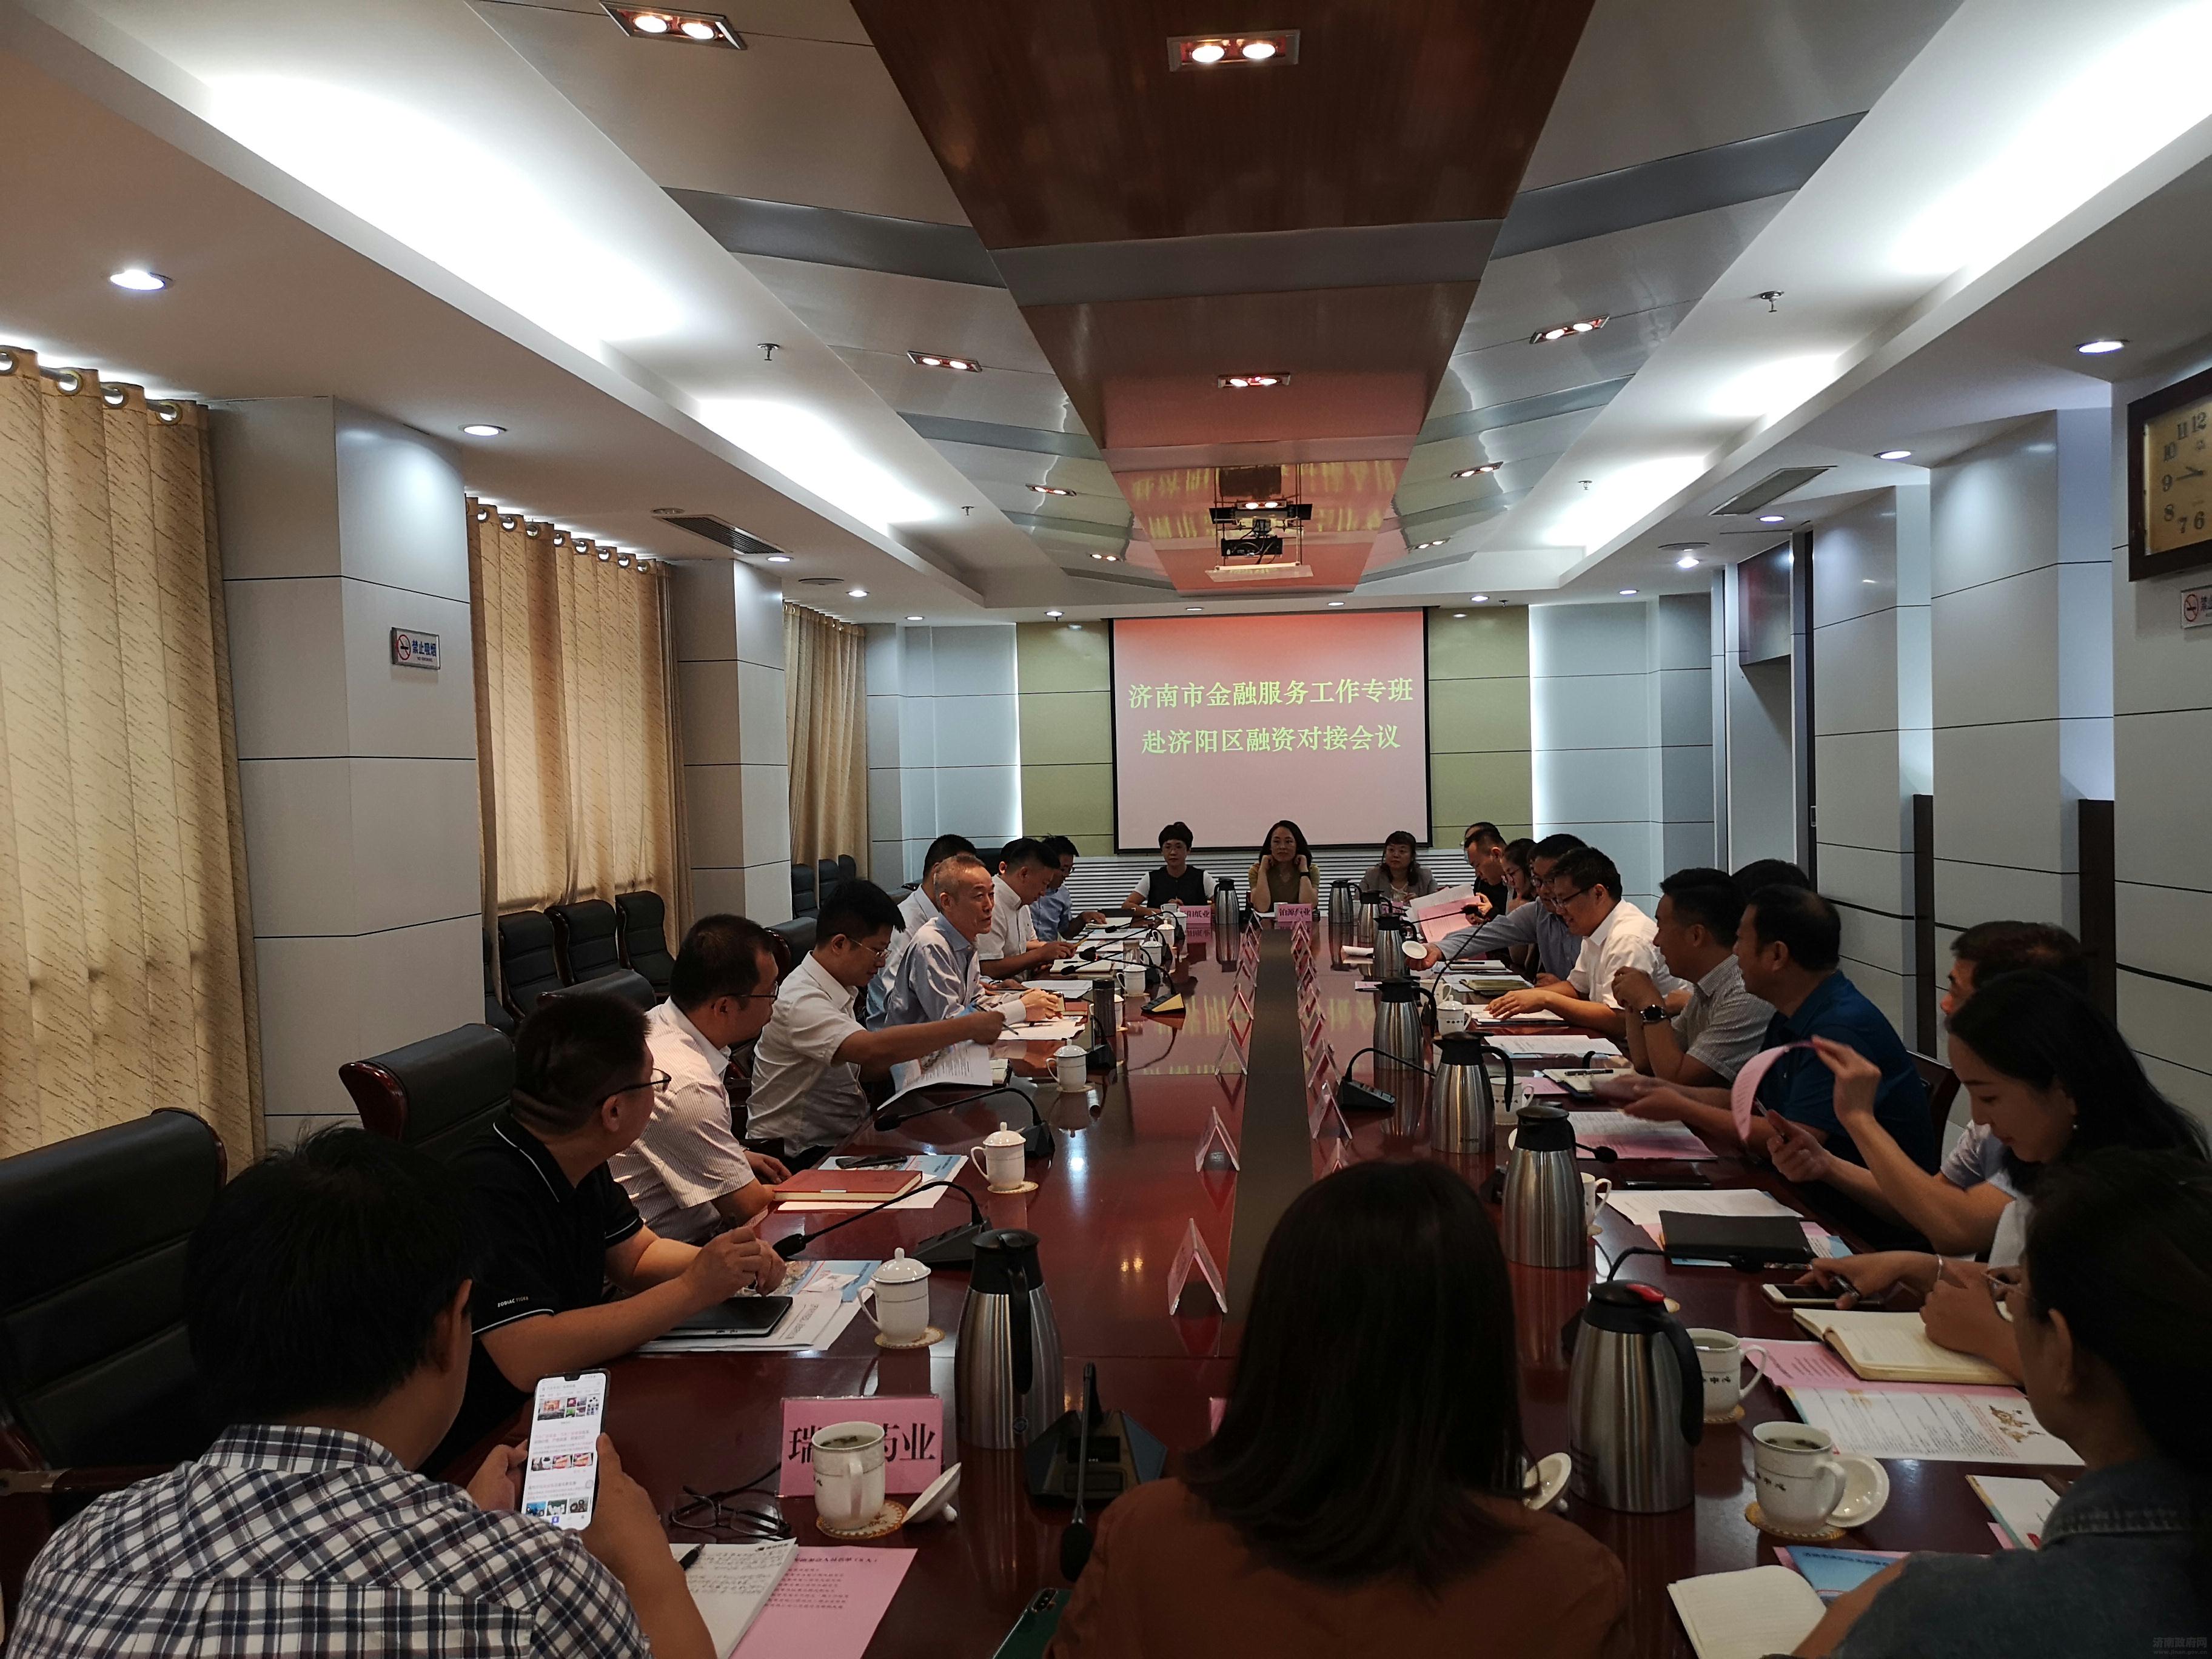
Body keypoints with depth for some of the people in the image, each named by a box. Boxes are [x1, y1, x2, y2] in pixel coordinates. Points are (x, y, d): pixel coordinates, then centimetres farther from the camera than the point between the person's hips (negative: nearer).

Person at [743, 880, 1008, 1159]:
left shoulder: (837, 992, 10)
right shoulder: (801, 1001, -21)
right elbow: (873, 1049, -35)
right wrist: (969, 1027, -30)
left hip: (841, 1135, 9)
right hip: (799, 1155, -9)